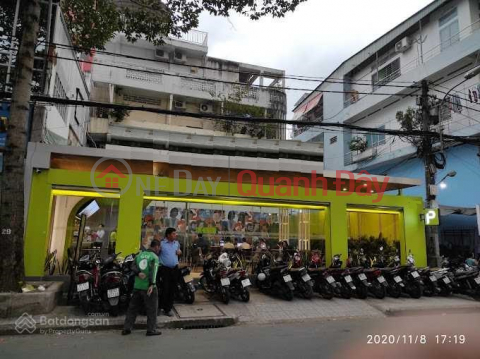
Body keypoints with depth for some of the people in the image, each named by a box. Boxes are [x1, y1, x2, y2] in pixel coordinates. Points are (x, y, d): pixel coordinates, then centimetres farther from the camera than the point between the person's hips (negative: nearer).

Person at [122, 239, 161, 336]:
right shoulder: (154, 257, -8)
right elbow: (153, 271, -19)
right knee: (152, 309, 4)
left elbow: (134, 267, 2)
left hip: (137, 286, 6)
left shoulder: (140, 255, 13)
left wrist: (138, 273, -12)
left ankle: (127, 328, 19)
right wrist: (152, 284, -24)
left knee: (133, 307, 15)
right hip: (148, 287, -6)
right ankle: (151, 329, 8)